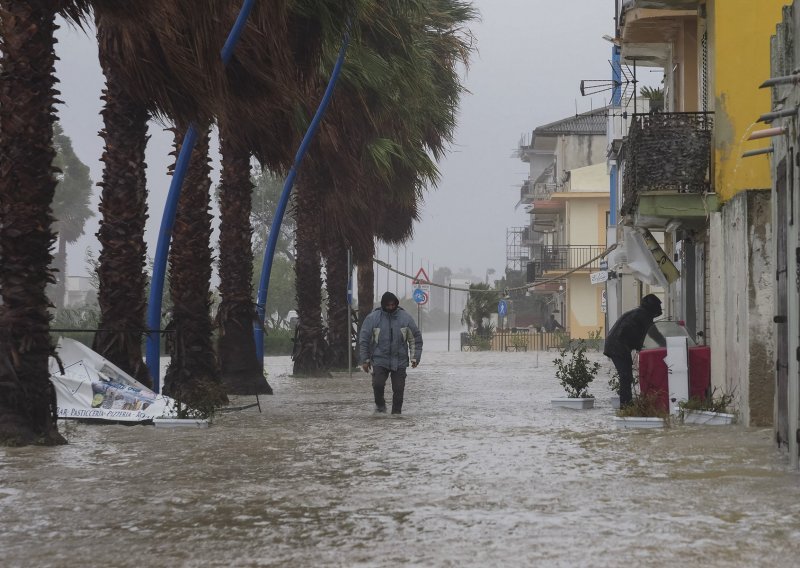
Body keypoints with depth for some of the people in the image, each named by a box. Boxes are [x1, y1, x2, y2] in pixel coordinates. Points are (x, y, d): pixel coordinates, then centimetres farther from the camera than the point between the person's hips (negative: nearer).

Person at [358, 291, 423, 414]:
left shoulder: (405, 318, 2)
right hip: (380, 360, -1)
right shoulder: (373, 318, -2)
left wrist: (415, 357, 3)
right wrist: (365, 360, 0)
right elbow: (363, 340, 3)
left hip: (399, 362, 1)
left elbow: (415, 339, 9)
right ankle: (380, 404, 10)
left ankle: (396, 412, 13)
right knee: (378, 384, -17)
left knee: (399, 389, -1)